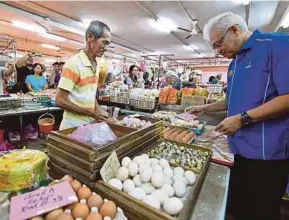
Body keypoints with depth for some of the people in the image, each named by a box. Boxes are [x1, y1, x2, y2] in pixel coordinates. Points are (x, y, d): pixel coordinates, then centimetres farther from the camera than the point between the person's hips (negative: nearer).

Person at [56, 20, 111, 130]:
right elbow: (60, 100, -18)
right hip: (74, 125, -7)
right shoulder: (73, 63, -17)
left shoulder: (97, 64, 4)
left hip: (90, 123, 7)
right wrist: (92, 113, -18)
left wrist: (98, 111, -1)